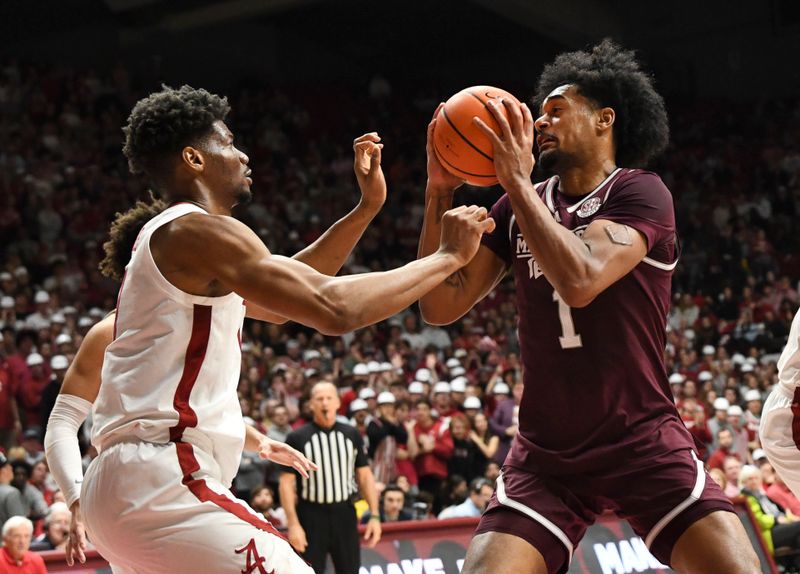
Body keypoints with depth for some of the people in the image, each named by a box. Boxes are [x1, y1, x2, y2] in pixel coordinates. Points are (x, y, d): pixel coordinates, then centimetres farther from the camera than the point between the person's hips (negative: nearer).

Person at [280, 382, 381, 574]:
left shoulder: (351, 435, 7)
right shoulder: (297, 438, -3)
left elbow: (365, 476, 9)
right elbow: (287, 483, -5)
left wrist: (375, 515, 1)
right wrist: (293, 523, -14)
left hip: (344, 515, 3)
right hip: (311, 517, -3)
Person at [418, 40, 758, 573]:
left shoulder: (640, 193, -7)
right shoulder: (520, 208, 8)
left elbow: (580, 281, -25)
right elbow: (441, 306, 3)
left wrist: (517, 179, -20)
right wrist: (441, 193, -5)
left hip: (646, 443, -4)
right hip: (547, 454, 4)